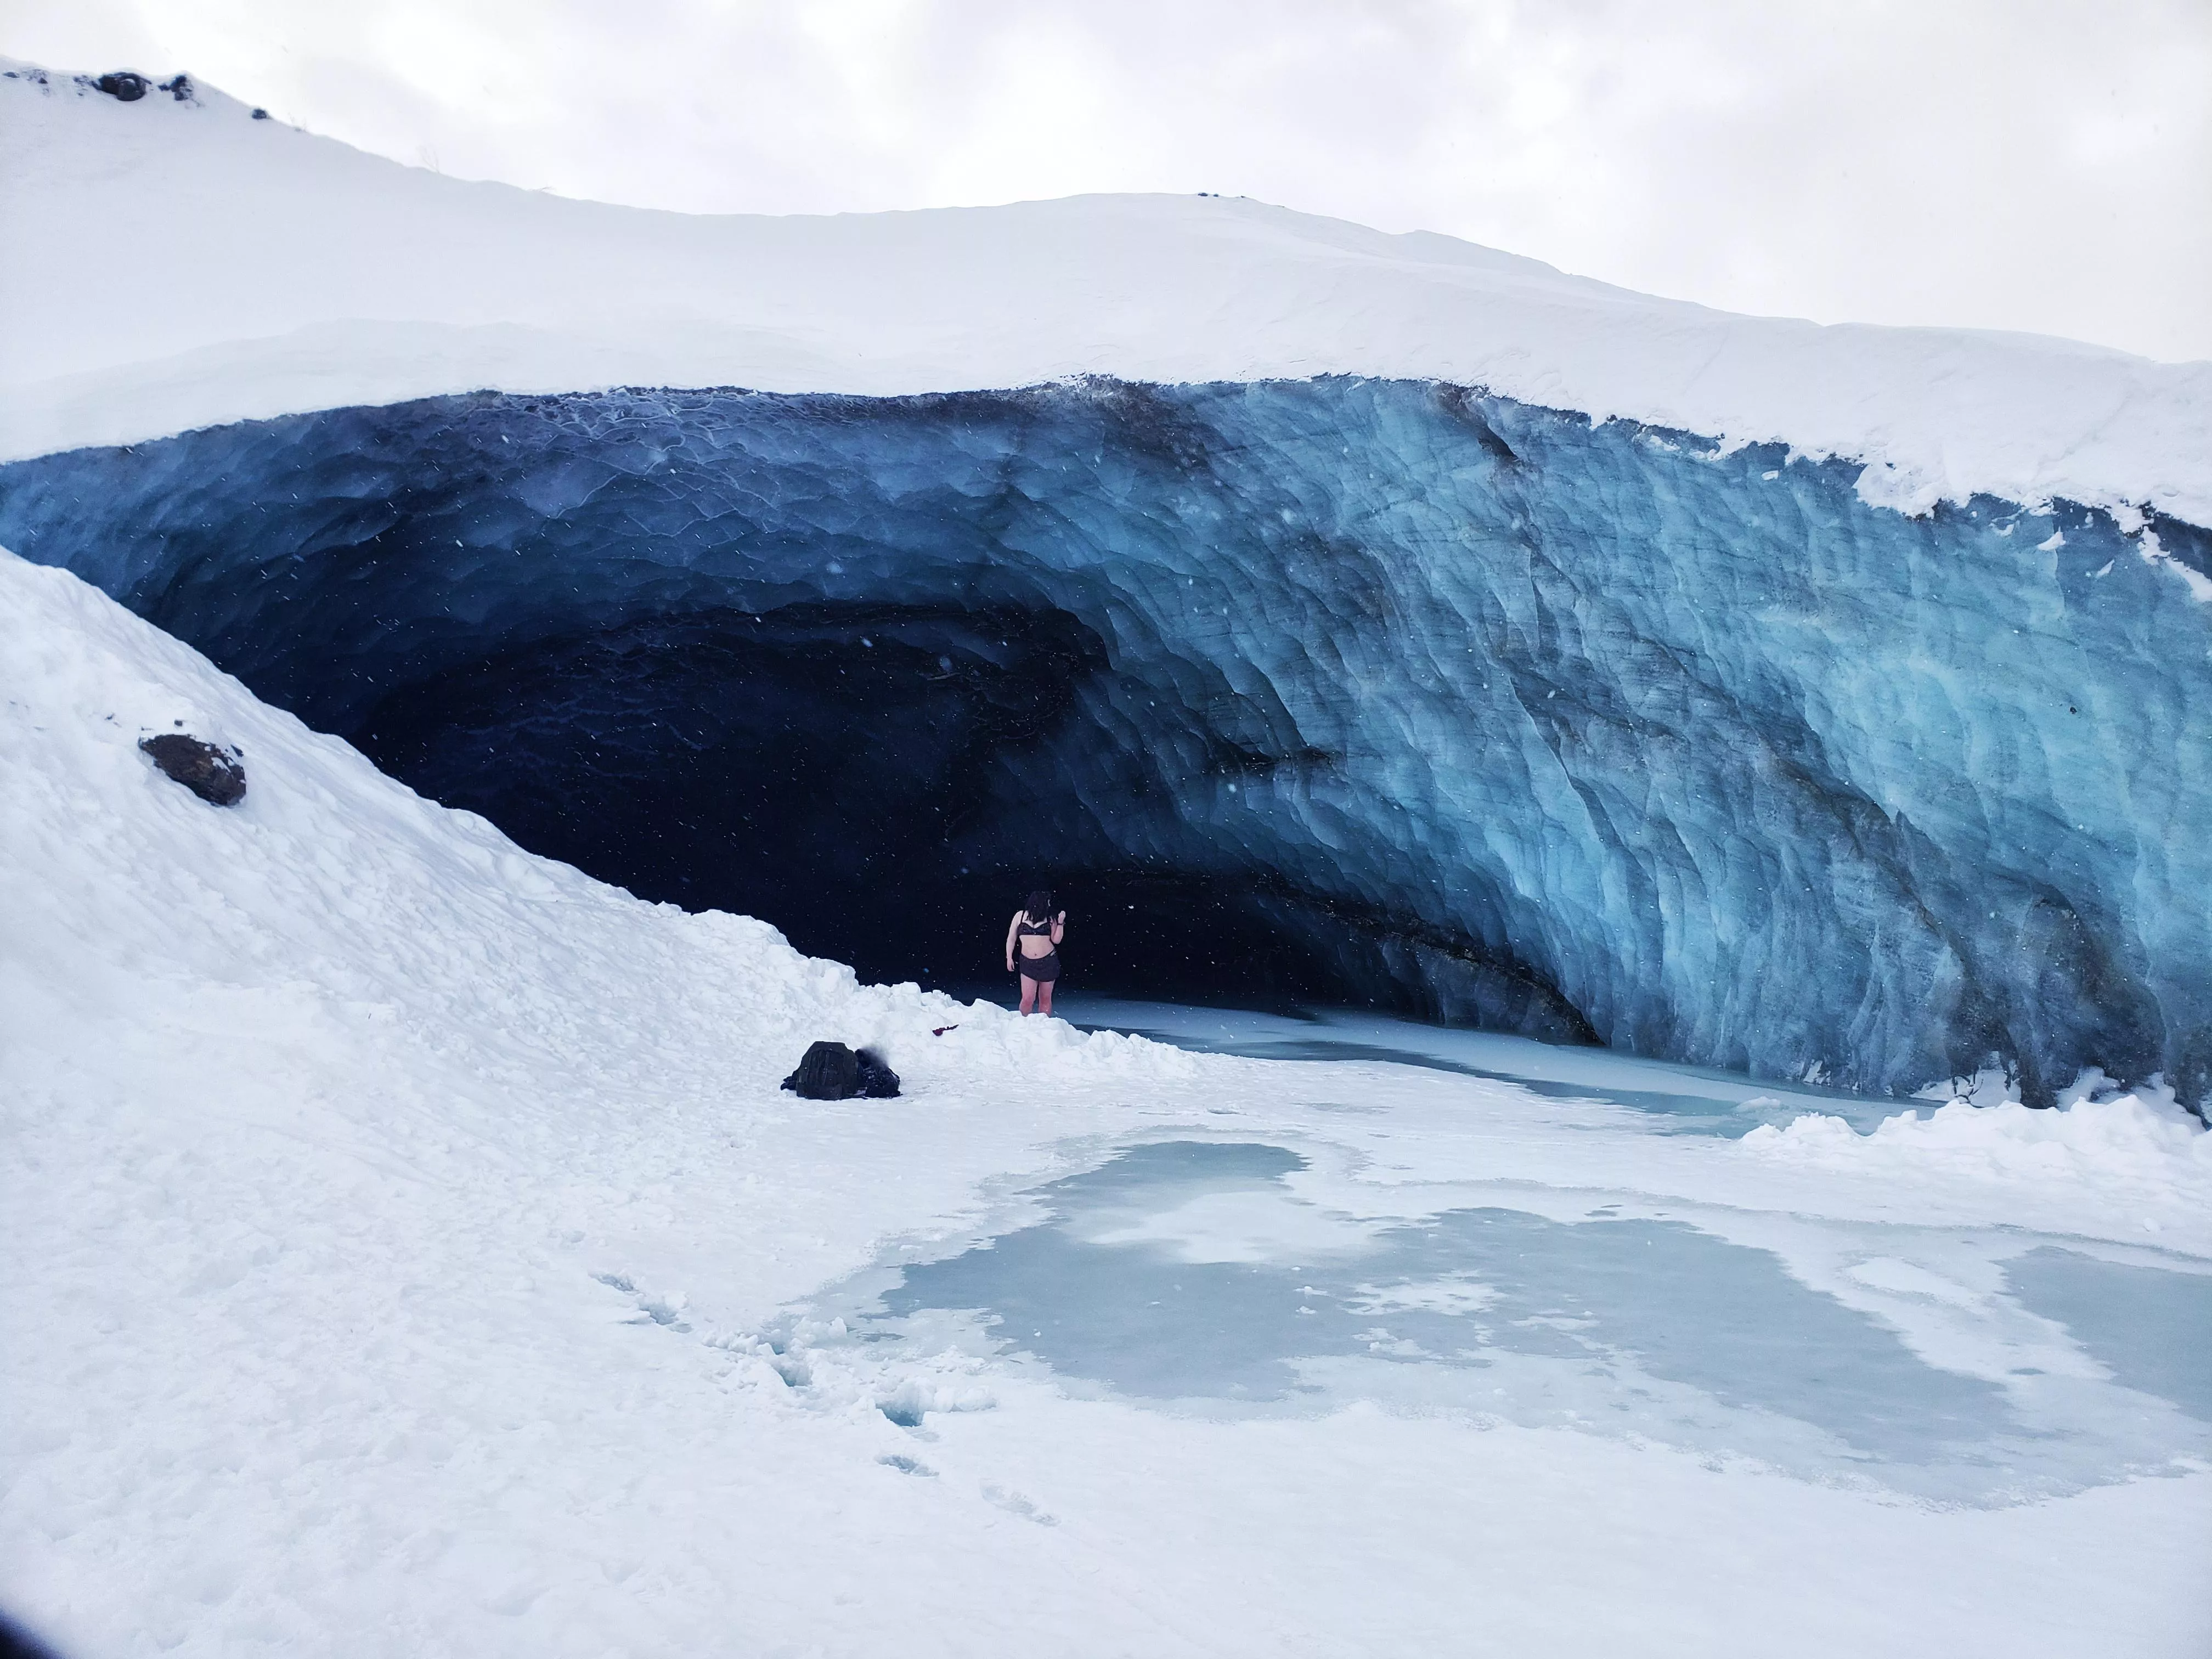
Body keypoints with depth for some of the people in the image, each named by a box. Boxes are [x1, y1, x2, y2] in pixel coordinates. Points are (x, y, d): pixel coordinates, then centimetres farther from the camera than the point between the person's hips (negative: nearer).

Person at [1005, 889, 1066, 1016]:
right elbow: (1011, 938, 10)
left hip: (1048, 962, 1)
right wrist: (1009, 958, 5)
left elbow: (1056, 940, 0)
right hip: (1028, 963, -1)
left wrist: (1060, 923, -8)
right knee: (1028, 1000, -8)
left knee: (1045, 999, 6)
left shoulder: (1050, 918, 5)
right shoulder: (1020, 916, 4)